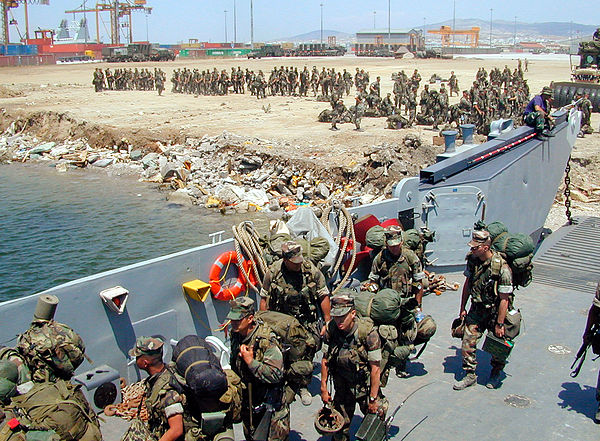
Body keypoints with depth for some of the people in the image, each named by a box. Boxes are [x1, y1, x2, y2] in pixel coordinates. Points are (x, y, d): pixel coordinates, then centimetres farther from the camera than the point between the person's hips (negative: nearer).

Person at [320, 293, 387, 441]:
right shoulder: (331, 329, -13)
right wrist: (323, 388, 2)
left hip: (365, 386, -3)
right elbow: (325, 359, 1)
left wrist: (373, 399, -16)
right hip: (342, 387, 3)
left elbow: (375, 368, -19)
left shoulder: (368, 332, -25)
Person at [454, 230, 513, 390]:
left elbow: (504, 299, -21)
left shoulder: (501, 267, -25)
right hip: (476, 310, 4)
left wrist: (500, 324, -19)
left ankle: (495, 374, 34)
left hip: (495, 312, -4)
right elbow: (467, 284, 8)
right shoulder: (472, 259, -6)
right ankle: (470, 375, 12)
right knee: (468, 341, -2)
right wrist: (462, 308, 11)